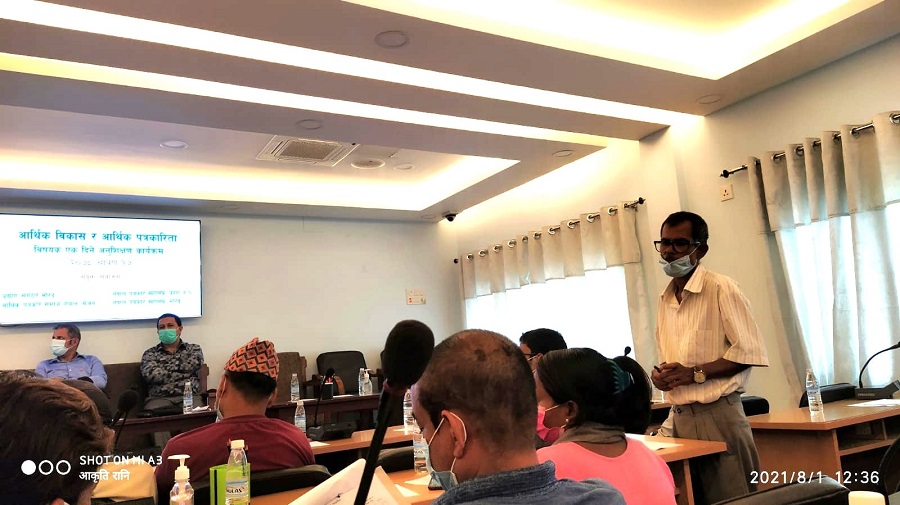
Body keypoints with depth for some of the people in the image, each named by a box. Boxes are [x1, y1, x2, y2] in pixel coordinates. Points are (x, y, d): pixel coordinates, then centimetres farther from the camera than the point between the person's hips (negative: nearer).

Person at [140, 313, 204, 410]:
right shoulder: (150, 353, 17)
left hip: (189, 396, 0)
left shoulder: (193, 349, 17)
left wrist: (162, 369, 1)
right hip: (159, 398, 0)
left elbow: (195, 364, -6)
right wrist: (184, 374, -4)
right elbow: (150, 374, -4)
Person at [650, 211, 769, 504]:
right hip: (679, 417, 7)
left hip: (717, 414, -7)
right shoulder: (664, 300, 12)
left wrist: (695, 373, -18)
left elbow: (748, 352, -13)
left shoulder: (721, 288, -10)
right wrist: (660, 375, 0)